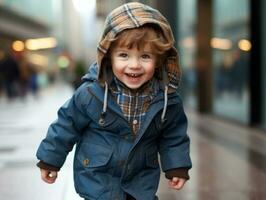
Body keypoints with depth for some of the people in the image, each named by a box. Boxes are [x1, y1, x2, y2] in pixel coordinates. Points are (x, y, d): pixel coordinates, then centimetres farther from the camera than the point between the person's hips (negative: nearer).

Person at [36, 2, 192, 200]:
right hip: (98, 177, -2)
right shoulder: (91, 94, -20)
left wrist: (177, 166, 3)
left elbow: (174, 135, 5)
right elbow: (67, 125, -6)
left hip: (142, 179, 3)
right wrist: (50, 159, 1)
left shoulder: (168, 99, -13)